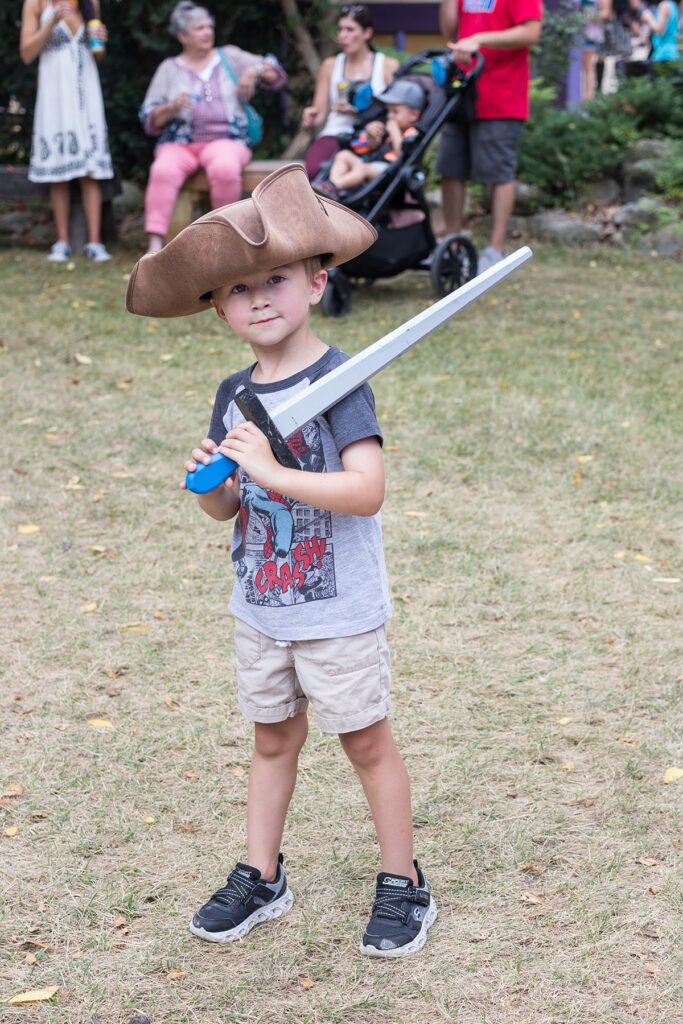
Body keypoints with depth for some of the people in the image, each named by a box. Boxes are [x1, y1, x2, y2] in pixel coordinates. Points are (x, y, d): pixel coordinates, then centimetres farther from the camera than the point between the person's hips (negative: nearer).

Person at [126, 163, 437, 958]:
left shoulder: (338, 379, -17)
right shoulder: (235, 396, 4)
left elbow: (367, 490, -27)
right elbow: (227, 510, 9)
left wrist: (270, 471, -29)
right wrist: (209, 482, -13)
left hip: (339, 611, -6)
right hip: (260, 609, 6)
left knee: (366, 741, 7)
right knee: (272, 738, 18)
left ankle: (403, 885, 21)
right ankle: (261, 877, 32)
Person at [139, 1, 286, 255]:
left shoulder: (230, 57, 17)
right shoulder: (169, 68, 15)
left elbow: (277, 76, 12)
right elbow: (149, 120, 8)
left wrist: (256, 70, -9)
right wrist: (172, 107, -13)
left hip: (225, 140, 0)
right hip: (179, 144, 0)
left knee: (225, 167, -37)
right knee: (164, 170, -35)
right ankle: (155, 246, -42)